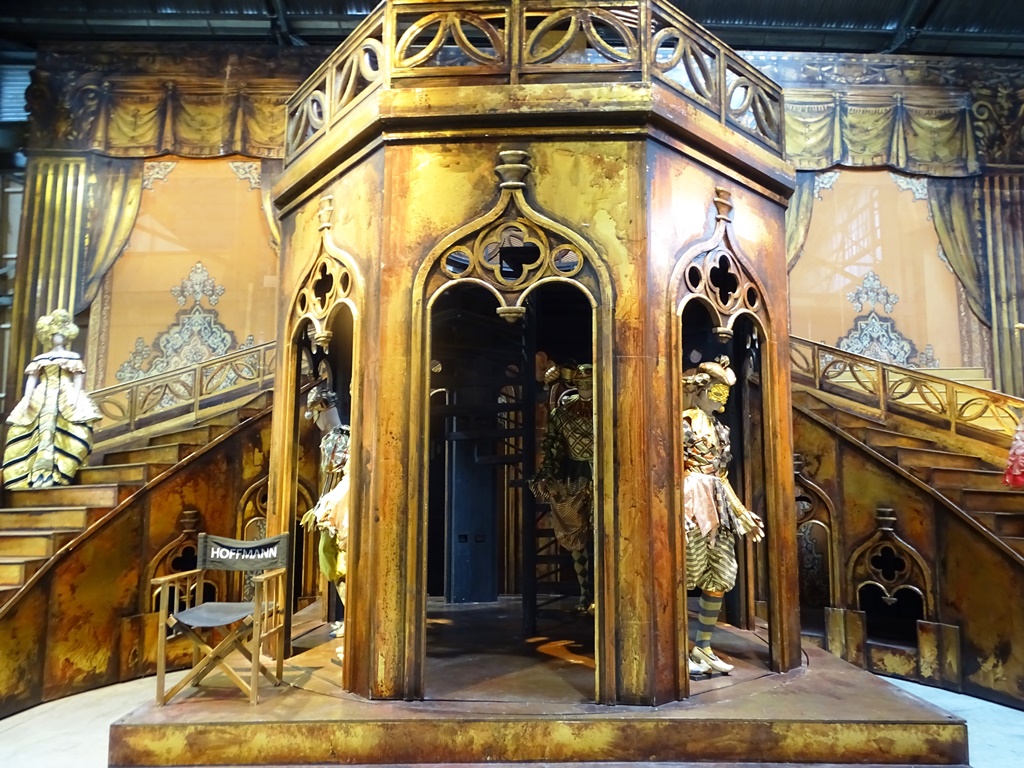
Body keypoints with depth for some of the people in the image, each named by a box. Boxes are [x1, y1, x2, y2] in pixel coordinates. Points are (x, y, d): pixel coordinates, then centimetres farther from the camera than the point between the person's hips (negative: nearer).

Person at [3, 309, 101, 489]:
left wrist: (74, 398, -13)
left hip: (66, 399, -3)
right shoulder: (40, 359, 16)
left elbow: (78, 379, 1)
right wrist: (27, 399, -2)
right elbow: (31, 380, 11)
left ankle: (47, 475, -14)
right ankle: (42, 474, -10)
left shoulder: (73, 357, 9)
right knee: (43, 433, -7)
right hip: (42, 400, 3)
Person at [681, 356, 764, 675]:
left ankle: (703, 647, 20)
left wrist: (743, 512, 20)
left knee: (721, 577, 8)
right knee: (684, 578, -3)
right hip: (691, 505, -8)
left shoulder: (719, 430, 19)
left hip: (718, 509, 8)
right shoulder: (685, 423, -5)